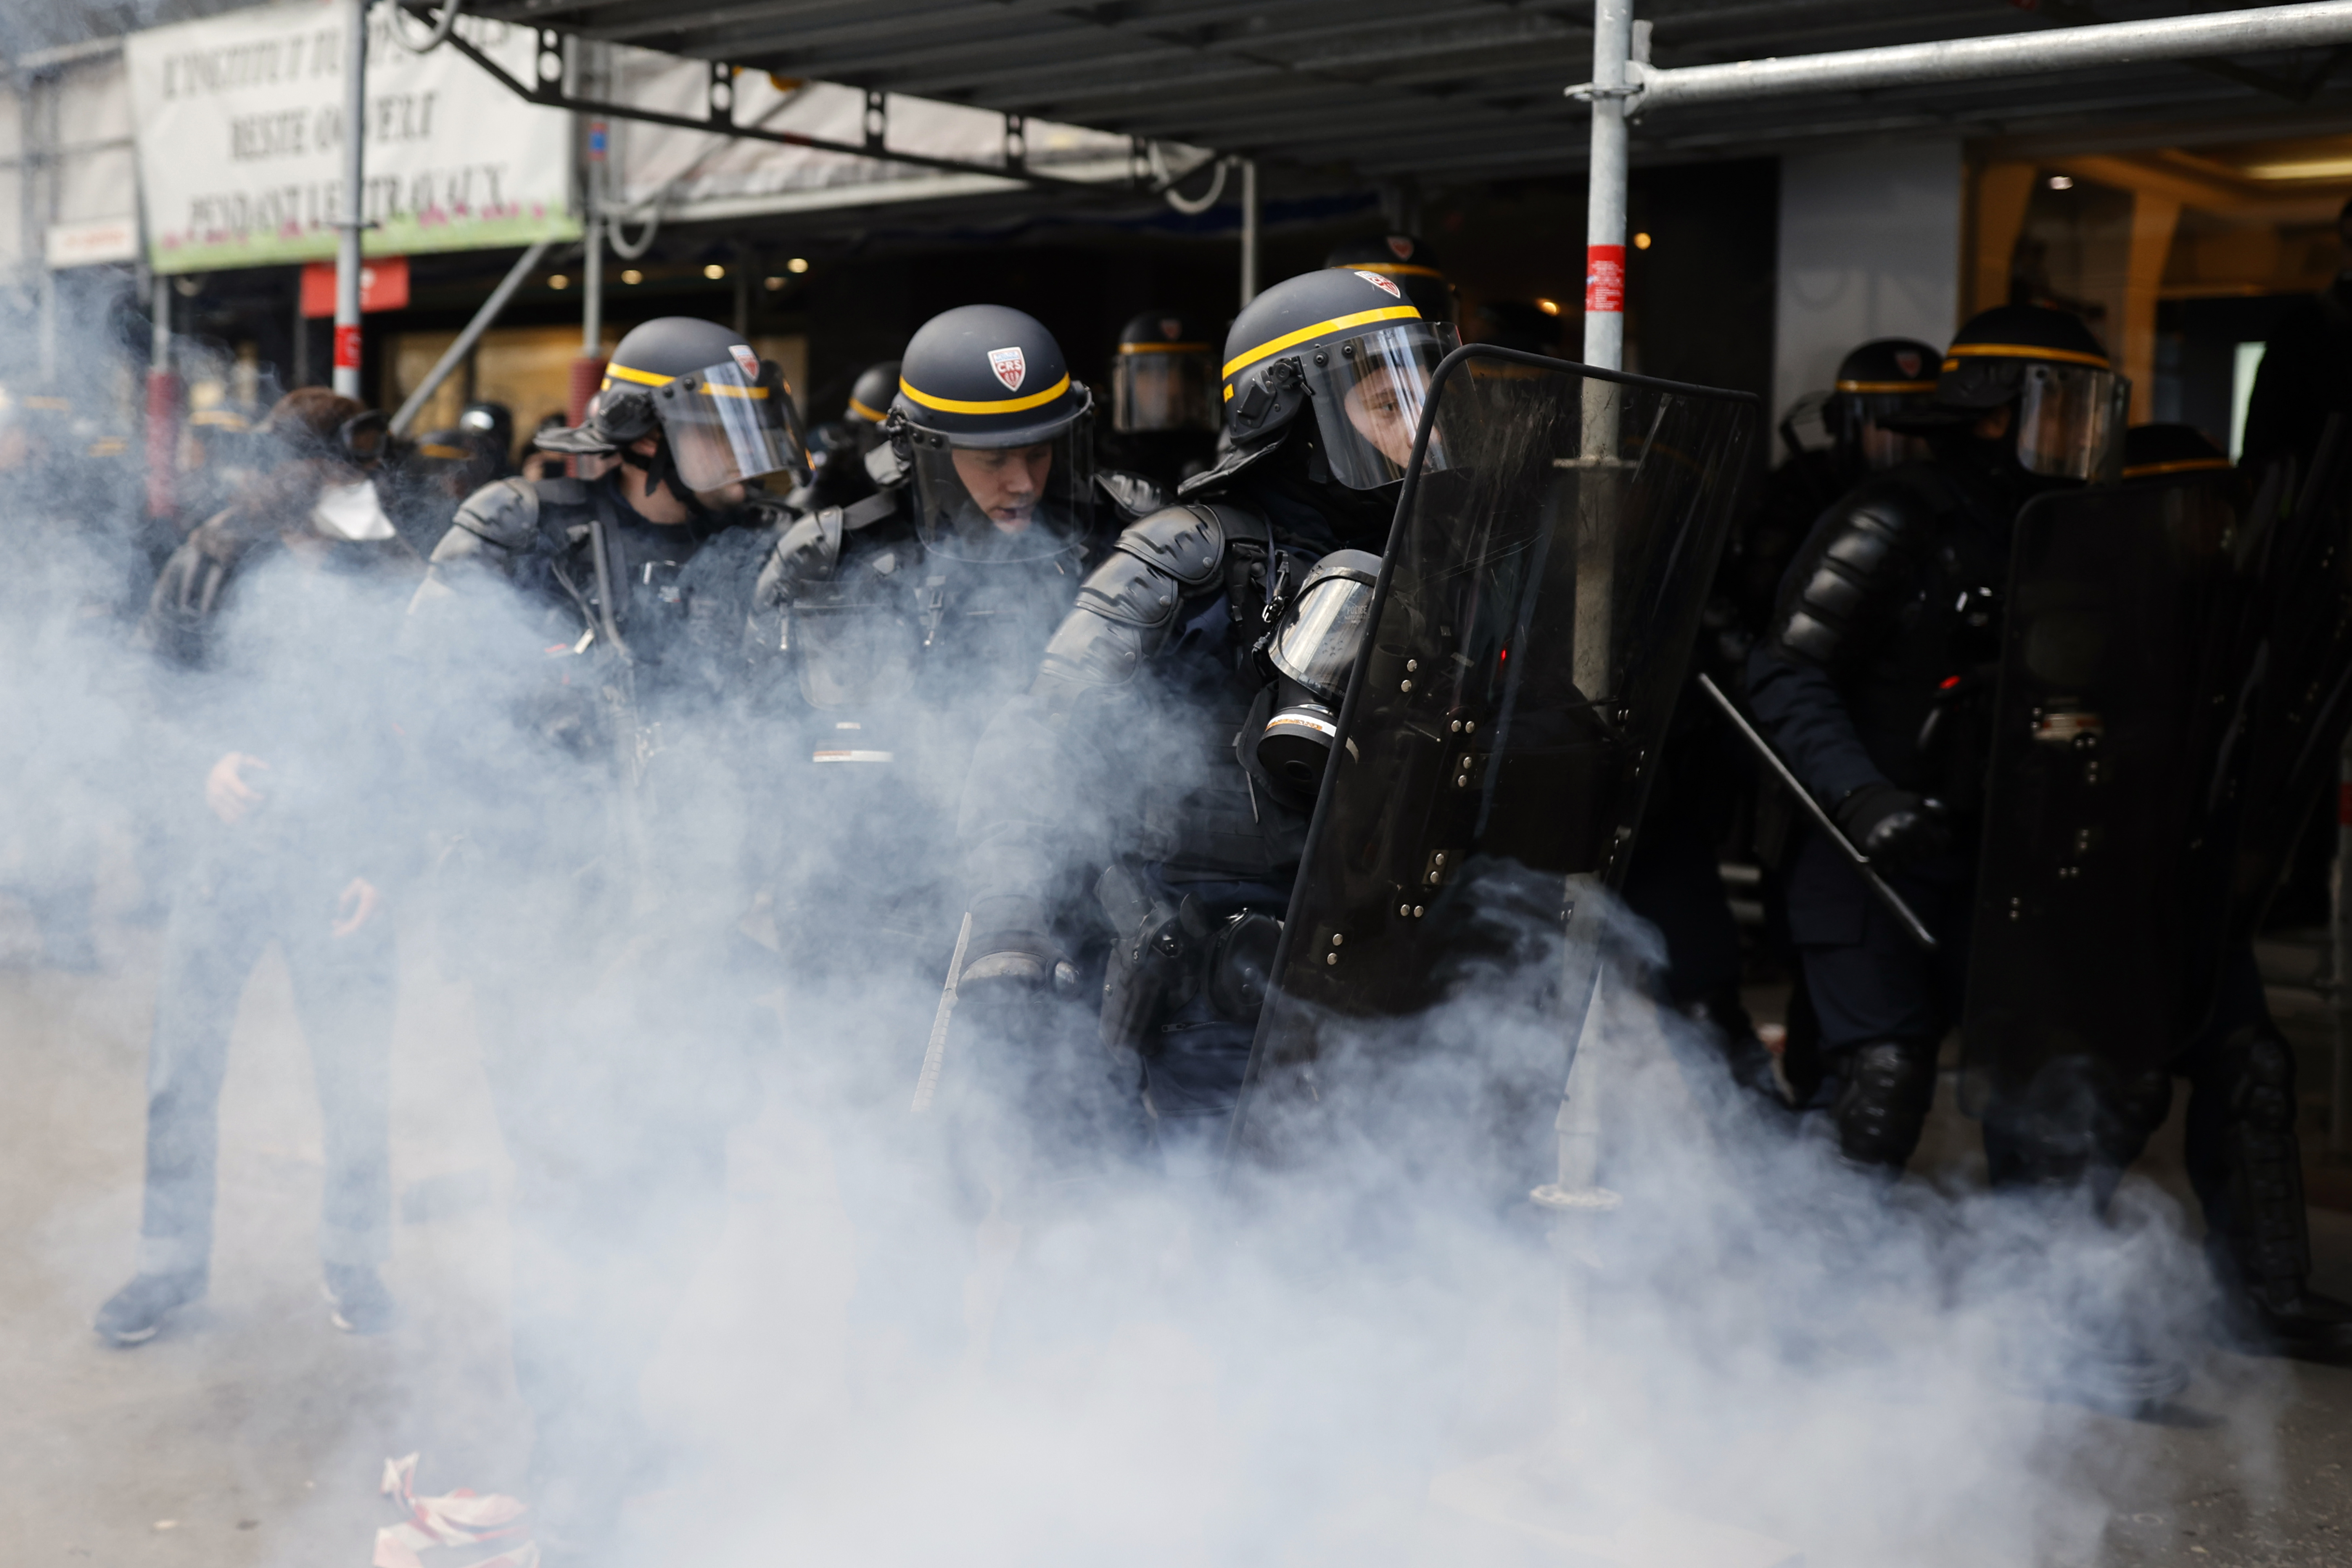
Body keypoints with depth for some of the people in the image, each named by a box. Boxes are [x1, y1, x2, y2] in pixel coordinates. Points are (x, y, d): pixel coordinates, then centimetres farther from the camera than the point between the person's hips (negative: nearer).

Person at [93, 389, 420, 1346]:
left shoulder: (395, 585, -2)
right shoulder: (216, 565, 0)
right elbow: (160, 685, 10)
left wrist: (385, 861, -6)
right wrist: (206, 762, -9)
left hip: (340, 863, -1)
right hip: (230, 845, 1)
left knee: (357, 1069, 4)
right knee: (182, 1057, 6)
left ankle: (354, 1258, 24)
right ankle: (172, 1258, 24)